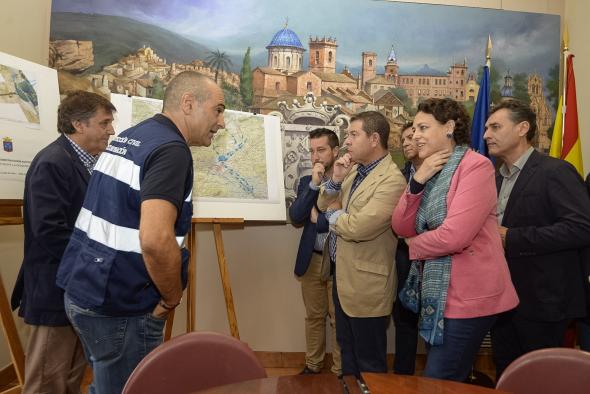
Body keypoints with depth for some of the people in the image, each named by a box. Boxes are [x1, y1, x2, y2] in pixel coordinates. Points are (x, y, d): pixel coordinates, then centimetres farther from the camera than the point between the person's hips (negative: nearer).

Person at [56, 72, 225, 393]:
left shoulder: (130, 136, 10)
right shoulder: (171, 149, -20)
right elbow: (155, 241, -32)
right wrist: (172, 299, -14)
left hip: (83, 290, 9)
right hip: (120, 306, -9)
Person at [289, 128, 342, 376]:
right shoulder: (306, 182, 8)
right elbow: (295, 216, -6)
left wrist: (317, 219, -7)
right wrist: (314, 183, -14)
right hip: (311, 260, 5)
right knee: (313, 317, 15)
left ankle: (340, 371, 22)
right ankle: (313, 365, 31)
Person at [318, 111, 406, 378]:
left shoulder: (392, 180, -22)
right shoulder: (354, 170, 7)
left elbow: (359, 227, -29)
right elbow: (324, 206, 10)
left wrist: (334, 215, -9)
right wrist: (336, 179, -7)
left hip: (365, 282, -9)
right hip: (342, 274, 9)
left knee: (369, 361, 10)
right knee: (347, 348, 25)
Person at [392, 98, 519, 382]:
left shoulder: (476, 166, -16)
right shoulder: (429, 172, 9)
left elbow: (454, 237, -27)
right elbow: (401, 228, 1)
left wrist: (415, 246, -7)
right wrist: (417, 181, -12)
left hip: (466, 296, -8)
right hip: (436, 293, 8)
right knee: (438, 378, 22)